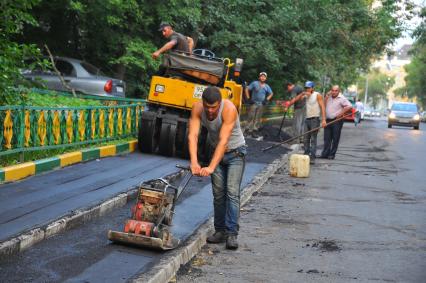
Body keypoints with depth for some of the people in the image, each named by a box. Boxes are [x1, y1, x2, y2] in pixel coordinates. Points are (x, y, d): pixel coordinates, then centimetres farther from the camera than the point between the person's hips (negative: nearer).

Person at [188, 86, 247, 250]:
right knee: (218, 193, 5)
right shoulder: (197, 108, -20)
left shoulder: (229, 109, -33)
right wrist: (194, 162, -41)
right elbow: (192, 136, -28)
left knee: (232, 192, -13)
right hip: (215, 151, 4)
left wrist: (211, 167, -44)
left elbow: (223, 141, -37)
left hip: (235, 152, -4)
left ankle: (231, 233, -14)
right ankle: (220, 230, 14)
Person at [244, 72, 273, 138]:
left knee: (258, 118, 3)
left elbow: (271, 93, 22)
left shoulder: (266, 86, 9)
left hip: (261, 104, 4)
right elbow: (247, 89, -1)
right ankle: (248, 130, -3)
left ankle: (255, 131, 8)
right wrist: (248, 97, -7)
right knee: (250, 117, -7)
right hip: (253, 103, -3)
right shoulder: (254, 83, -2)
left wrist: (267, 99, 7)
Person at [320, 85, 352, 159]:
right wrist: (327, 96, 2)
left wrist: (341, 113, -16)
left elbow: (349, 106, -14)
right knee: (327, 138, 3)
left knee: (335, 139, -1)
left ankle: (332, 154, 3)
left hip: (337, 120, -6)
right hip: (328, 120, 6)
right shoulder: (329, 97, 15)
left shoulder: (341, 98, -5)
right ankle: (325, 153, 4)